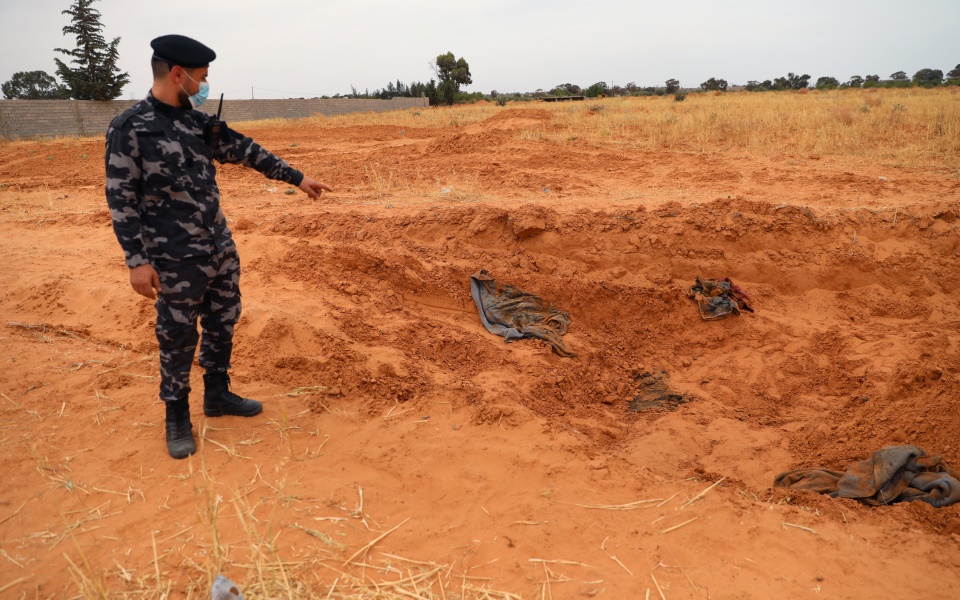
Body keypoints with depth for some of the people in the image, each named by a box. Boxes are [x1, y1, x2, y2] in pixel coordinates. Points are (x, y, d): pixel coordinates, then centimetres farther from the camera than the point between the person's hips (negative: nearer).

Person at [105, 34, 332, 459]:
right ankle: (177, 415, 24)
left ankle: (217, 394, 35)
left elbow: (245, 150, 14)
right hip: (175, 260, -7)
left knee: (223, 323, 16)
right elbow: (121, 199, -13)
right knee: (178, 338, 5)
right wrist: (137, 260, -16)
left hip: (221, 248, 7)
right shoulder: (129, 128, -12)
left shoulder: (199, 121, 7)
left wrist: (297, 178, 16)